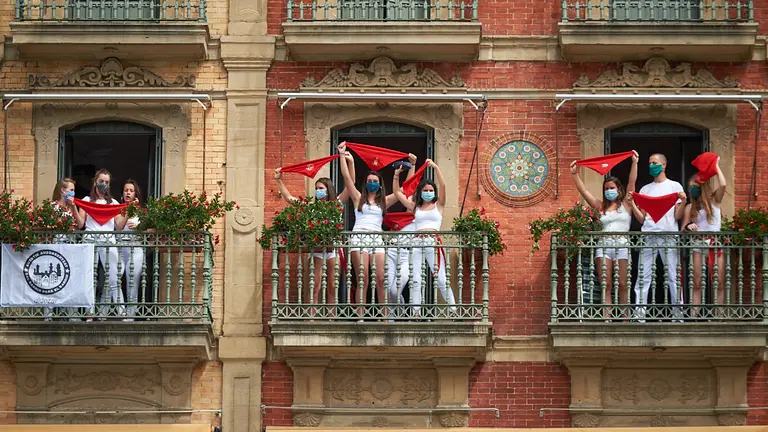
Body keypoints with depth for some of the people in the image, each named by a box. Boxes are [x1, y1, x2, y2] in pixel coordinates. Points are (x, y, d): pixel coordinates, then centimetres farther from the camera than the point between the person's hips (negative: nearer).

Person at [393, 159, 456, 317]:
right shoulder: (415, 207, 19)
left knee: (441, 279, -8)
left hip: (433, 243, -3)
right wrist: (396, 175, 12)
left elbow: (443, 186, -2)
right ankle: (416, 313, 0)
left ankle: (454, 310, -5)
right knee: (415, 280, -1)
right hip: (418, 243, 3)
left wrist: (436, 167, -8)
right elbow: (397, 192, 21)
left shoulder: (438, 205, 12)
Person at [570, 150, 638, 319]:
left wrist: (634, 163, -4)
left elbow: (632, 182, 3)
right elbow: (583, 190, 12)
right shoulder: (600, 206, 15)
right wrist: (575, 174, 5)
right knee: (606, 285, -4)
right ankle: (607, 318, -7)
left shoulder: (625, 204, 11)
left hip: (622, 244, -2)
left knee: (623, 285, -3)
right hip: (604, 245, 2)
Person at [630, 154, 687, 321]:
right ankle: (639, 313, -4)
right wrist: (632, 204, -1)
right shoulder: (645, 189, 17)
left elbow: (678, 216, 2)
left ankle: (678, 312, -1)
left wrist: (683, 201, -14)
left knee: (673, 276, -4)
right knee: (643, 276, -3)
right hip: (648, 236, 3)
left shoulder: (675, 186, 8)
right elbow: (641, 219, 12)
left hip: (669, 235, -3)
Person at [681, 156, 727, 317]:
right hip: (699, 247, 1)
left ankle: (719, 315, -4)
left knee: (720, 283, -5)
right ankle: (695, 315, -7)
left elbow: (723, 185, -14)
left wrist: (716, 166, -5)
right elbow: (683, 230, 8)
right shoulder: (690, 207, 9)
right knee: (697, 284, -4)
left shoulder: (715, 201, 5)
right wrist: (688, 227, -15)